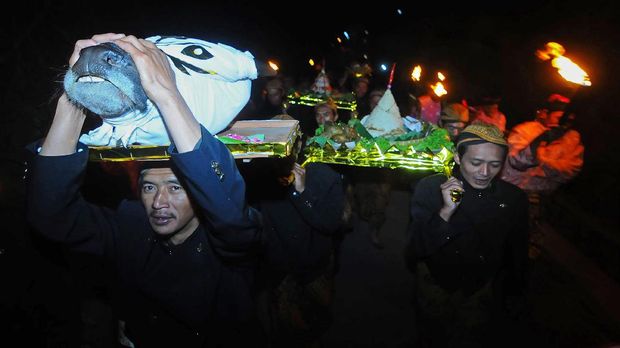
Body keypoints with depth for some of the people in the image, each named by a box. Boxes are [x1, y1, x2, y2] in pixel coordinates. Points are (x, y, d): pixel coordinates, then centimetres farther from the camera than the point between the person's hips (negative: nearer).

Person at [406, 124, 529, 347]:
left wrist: (515, 299, 12)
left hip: (485, 300, 1)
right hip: (435, 293, -1)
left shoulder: (515, 198, -13)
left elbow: (517, 258, 2)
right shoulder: (429, 188, -19)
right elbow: (416, 250, -24)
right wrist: (446, 212, -36)